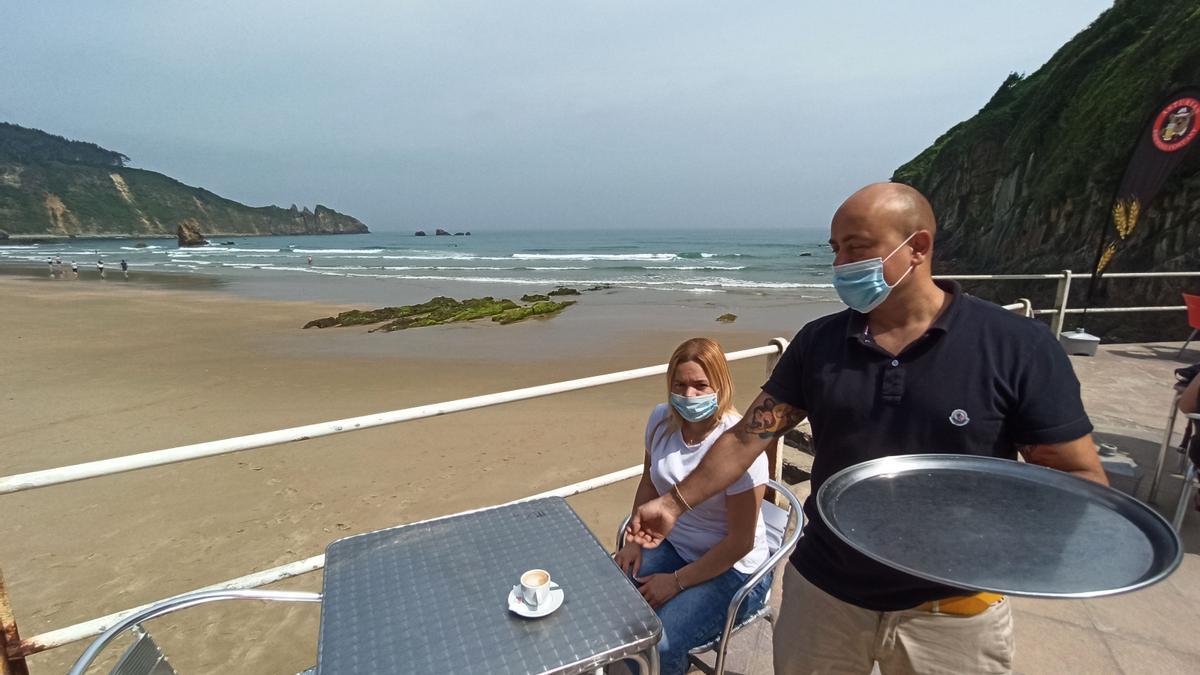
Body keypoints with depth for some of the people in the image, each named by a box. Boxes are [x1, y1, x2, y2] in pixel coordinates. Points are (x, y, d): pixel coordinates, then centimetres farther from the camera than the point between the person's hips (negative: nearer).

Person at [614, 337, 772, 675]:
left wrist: (677, 582, -15)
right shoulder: (662, 419, -6)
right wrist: (636, 541, 2)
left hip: (730, 568, -5)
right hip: (670, 544, 5)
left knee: (656, 646, -24)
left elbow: (741, 540, -18)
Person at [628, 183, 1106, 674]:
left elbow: (1081, 478, -7)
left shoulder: (1017, 347, -12)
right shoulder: (818, 342, -5)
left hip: (953, 613, -1)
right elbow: (749, 435, -4)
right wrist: (676, 503, -6)